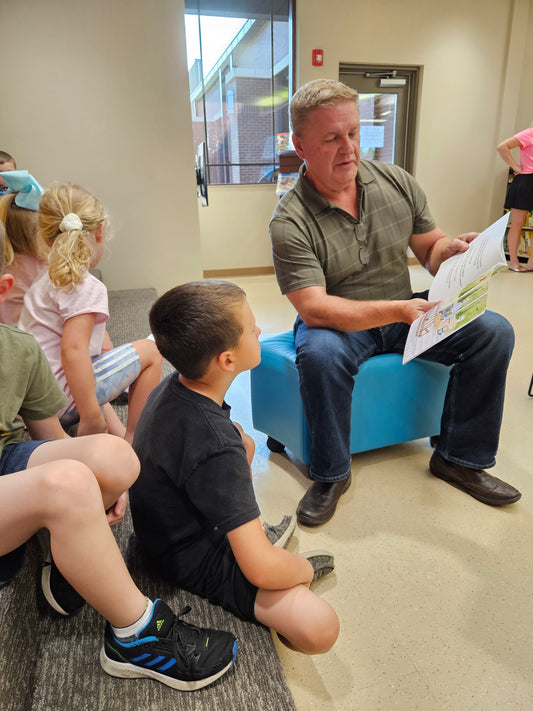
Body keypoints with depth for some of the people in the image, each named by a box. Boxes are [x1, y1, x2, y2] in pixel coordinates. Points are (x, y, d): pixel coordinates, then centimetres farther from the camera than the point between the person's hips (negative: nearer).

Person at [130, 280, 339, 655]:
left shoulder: (172, 386, -7)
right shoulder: (216, 449, -35)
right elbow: (261, 569, -32)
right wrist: (305, 569, -10)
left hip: (176, 523, 9)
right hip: (193, 558, -9)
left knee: (245, 440, 28)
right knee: (318, 626, -26)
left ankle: (251, 530, 19)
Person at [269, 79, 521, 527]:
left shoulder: (397, 182, 0)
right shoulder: (290, 221, -16)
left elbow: (430, 249, 7)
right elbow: (314, 308, -25)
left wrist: (451, 251, -18)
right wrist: (396, 310, -35)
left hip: (406, 312, 5)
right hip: (339, 322, -4)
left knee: (494, 331, -14)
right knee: (320, 353, -38)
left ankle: (460, 458, 2)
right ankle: (330, 475, -13)